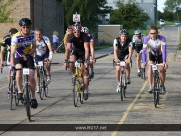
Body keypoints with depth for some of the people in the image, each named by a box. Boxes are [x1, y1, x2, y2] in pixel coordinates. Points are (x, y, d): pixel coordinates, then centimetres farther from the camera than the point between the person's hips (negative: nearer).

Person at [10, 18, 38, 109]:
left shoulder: (32, 34, -12)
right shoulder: (16, 37, -24)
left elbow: (33, 47, 2)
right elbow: (12, 52, -29)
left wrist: (29, 54, -16)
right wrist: (12, 65, -40)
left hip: (28, 57, 2)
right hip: (18, 58, -2)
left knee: (31, 78, -10)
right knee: (19, 70, -34)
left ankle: (33, 97, 9)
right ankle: (20, 92, -25)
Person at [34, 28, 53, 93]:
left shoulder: (46, 39, -28)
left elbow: (50, 49, -34)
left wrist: (50, 58, -49)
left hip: (45, 54, -1)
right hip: (38, 55, 1)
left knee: (47, 62, -32)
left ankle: (48, 75, -6)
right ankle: (38, 86, 5)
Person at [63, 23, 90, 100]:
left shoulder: (84, 36, -29)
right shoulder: (70, 37, -23)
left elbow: (86, 49, -36)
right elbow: (68, 48, -30)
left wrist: (86, 61, -46)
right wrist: (66, 61, -39)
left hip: (83, 52, -2)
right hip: (76, 51, 2)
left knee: (84, 70, -10)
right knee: (71, 62, -30)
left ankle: (86, 91, -7)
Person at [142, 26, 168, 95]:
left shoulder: (162, 39, -33)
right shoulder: (147, 39, -29)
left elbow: (164, 50, -38)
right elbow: (143, 51, -32)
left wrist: (164, 62, -50)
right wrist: (144, 62, -45)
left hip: (160, 55, 0)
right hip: (152, 54, 1)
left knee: (162, 69, -14)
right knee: (150, 66, -24)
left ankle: (162, 86, 10)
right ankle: (150, 86, -23)